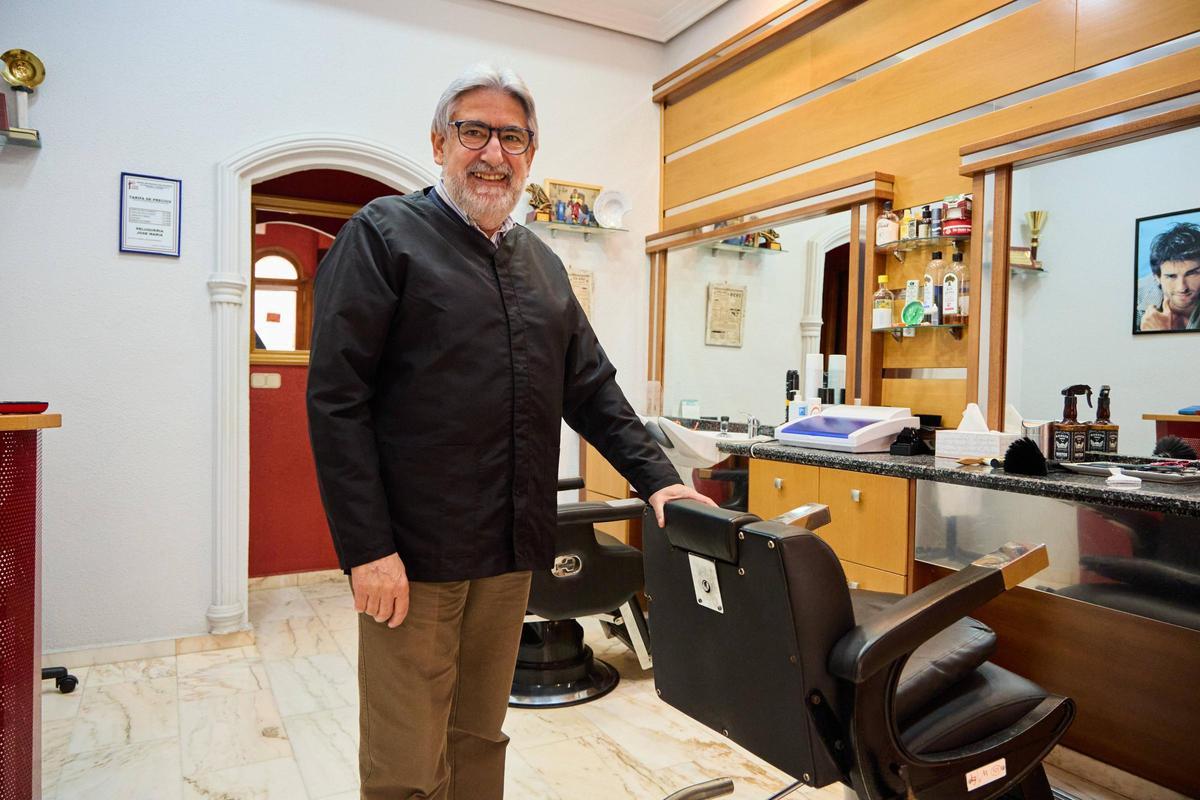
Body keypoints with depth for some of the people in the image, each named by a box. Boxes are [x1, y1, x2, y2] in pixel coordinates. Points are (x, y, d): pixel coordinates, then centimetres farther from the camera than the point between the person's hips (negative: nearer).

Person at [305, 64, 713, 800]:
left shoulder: (543, 263, 15)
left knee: (481, 738, 19)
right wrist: (367, 548, -16)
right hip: (413, 554, -5)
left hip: (512, 551, 6)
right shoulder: (385, 235, -4)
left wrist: (657, 477, 5)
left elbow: (591, 388, 15)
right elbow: (337, 399, -11)